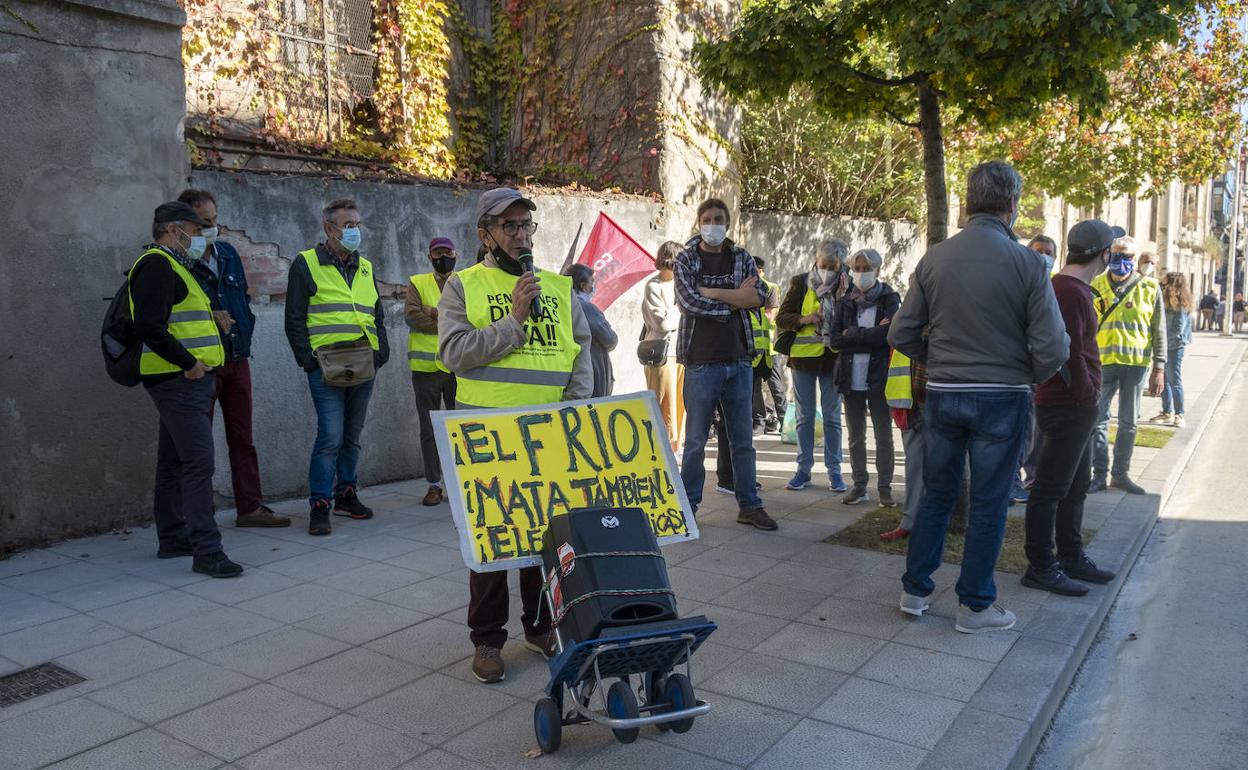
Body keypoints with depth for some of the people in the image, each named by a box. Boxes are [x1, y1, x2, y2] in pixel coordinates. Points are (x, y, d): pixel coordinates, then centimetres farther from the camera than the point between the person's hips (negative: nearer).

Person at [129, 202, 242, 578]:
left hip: (187, 379, 11)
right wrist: (188, 363, -19)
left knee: (174, 462, 16)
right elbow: (150, 327, -23)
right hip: (180, 379, -11)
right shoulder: (156, 264, -11)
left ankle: (172, 538, 25)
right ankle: (206, 550, -11)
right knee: (199, 462, -12)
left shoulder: (172, 266, 23)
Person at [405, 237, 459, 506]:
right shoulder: (417, 283, 8)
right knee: (429, 428, 4)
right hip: (425, 366, 0)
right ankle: (434, 484, 13)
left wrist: (432, 312, -14)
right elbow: (411, 315, -9)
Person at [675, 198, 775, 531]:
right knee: (695, 440, 3)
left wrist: (712, 292, -11)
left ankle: (749, 505, 19)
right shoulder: (686, 259, 3)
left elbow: (760, 296, -4)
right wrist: (735, 298, -7)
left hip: (739, 360, 3)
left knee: (742, 439, 9)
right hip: (701, 362, -3)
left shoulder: (741, 258, 11)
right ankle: (688, 504, 14)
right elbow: (689, 302, -13)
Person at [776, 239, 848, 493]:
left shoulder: (847, 286, -1)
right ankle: (803, 469, 17)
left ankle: (833, 470, 15)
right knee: (805, 416, 8)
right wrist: (804, 319, -17)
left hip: (833, 358, 0)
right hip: (803, 357, 1)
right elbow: (781, 318, -2)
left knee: (832, 417, 5)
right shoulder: (800, 283, 0)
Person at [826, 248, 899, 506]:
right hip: (852, 379, 3)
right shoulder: (844, 303, 8)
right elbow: (834, 340, -3)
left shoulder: (889, 300, 0)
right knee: (856, 437, 10)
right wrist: (871, 335, -11)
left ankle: (885, 487, 12)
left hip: (879, 378, -3)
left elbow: (887, 334, -15)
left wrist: (852, 334, -8)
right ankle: (859, 485, 20)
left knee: (884, 436, 4)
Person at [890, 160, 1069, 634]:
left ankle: (915, 590, 25)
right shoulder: (1025, 262, -11)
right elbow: (1053, 348, -12)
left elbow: (901, 334, 0)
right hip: (1002, 397, -3)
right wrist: (1029, 377, 8)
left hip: (942, 395, 3)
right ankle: (974, 606, 19)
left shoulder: (934, 258, -2)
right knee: (988, 504, 8)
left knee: (936, 495, 16)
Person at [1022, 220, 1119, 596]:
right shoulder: (1070, 291, -18)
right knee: (1050, 489, -3)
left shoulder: (1072, 287, 15)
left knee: (1075, 486, 19)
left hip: (1077, 408, 11)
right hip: (1068, 406, -11)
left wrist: (1089, 395, 14)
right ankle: (1040, 568, 4)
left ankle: (1072, 558, 30)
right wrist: (1088, 394, -13)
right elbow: (1069, 353, -23)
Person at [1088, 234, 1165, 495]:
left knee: (1129, 423, 9)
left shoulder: (1149, 288, 4)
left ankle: (1121, 474, 20)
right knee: (1098, 420, 0)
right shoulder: (1096, 286, 3)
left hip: (1136, 364, 1)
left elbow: (1159, 331, 6)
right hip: (1102, 363, -1)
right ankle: (1099, 474, 9)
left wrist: (1159, 367, 1)